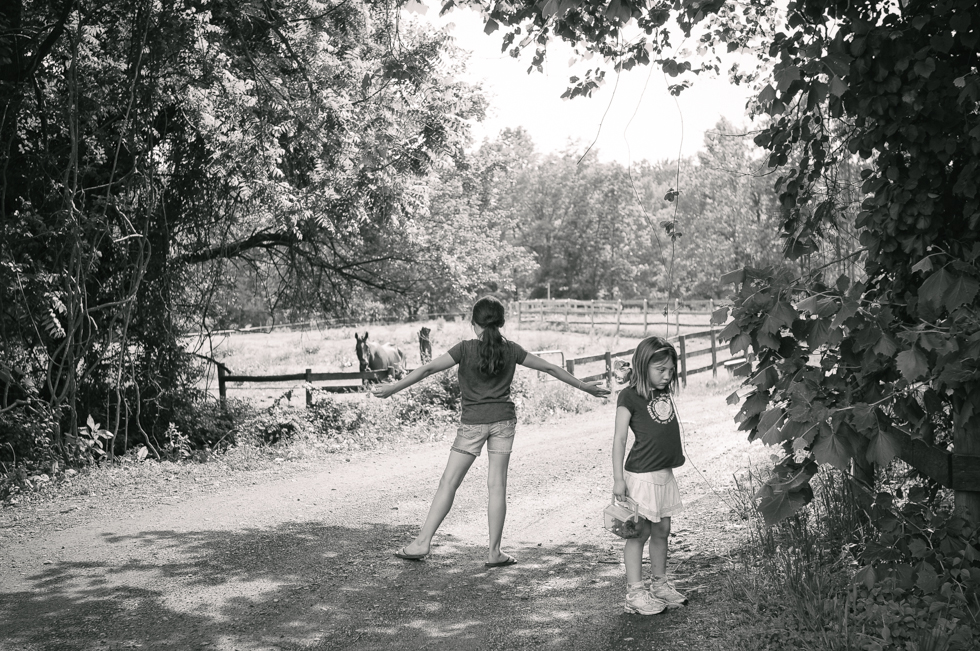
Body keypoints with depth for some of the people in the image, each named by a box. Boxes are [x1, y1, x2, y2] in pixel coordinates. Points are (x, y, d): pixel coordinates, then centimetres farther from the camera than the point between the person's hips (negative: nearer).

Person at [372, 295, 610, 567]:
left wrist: (392, 388, -8)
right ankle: (494, 552, 8)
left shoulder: (466, 349, -7)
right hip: (503, 420, 2)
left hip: (473, 422, -2)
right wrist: (585, 387, 19)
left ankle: (422, 543, 5)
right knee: (497, 485, 5)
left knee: (448, 483, 3)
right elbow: (549, 368, 9)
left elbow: (428, 369, -12)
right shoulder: (510, 350, 2)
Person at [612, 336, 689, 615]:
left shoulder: (664, 393, 11)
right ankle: (635, 592, 6)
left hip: (664, 473, 7)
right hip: (641, 474, -7)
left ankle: (660, 584, 27)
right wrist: (618, 478, -14)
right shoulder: (630, 396, -10)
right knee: (640, 532, -2)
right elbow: (620, 438, -11)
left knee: (662, 529, 14)